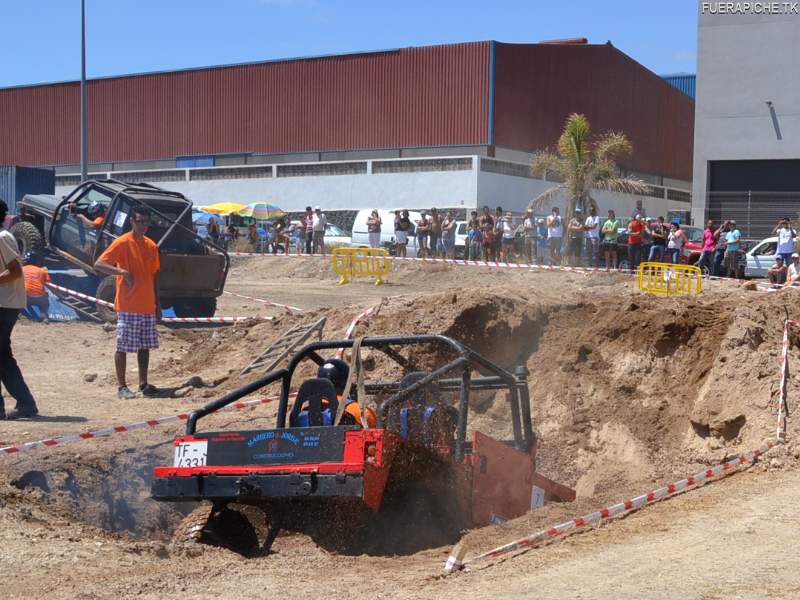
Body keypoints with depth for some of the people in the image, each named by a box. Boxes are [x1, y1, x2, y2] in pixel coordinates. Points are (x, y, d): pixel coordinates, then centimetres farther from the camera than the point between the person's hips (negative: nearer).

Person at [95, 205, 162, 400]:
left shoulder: (151, 246, 12)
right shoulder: (122, 243, -7)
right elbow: (98, 264, -13)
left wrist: (157, 304, 15)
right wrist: (122, 271, -27)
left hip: (147, 307, 6)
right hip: (127, 306, -6)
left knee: (145, 345, 11)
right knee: (123, 346, -2)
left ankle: (143, 383, 19)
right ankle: (121, 386, 4)